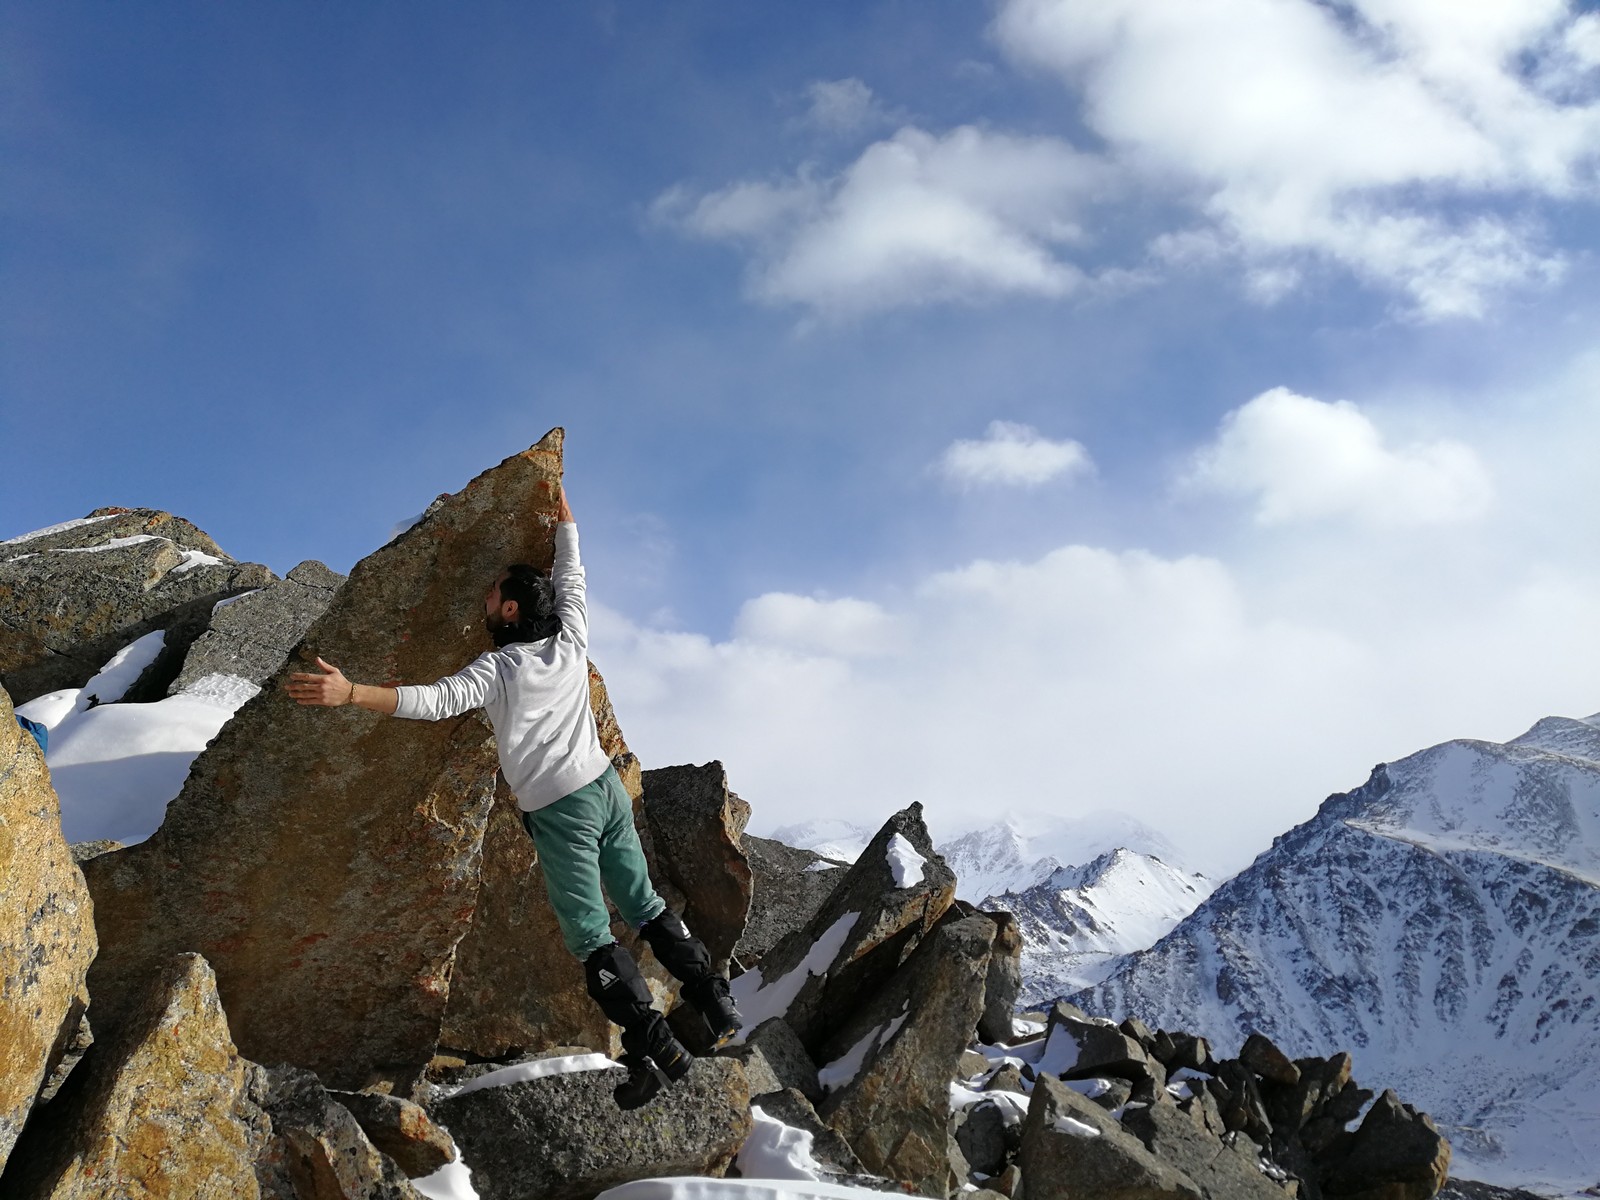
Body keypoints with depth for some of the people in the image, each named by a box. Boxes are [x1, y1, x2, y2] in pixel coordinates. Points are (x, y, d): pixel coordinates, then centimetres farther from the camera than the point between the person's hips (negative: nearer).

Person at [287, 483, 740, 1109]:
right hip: (607, 787, 6)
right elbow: (570, 575, 15)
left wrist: (350, 692, -31)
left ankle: (656, 1047, -1)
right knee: (645, 907, 18)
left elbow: (435, 700, -26)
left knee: (591, 938, 1)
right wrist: (560, 503, 26)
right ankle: (715, 998, 22)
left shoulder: (497, 670, -14)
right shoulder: (571, 642, 0)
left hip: (561, 813, -6)